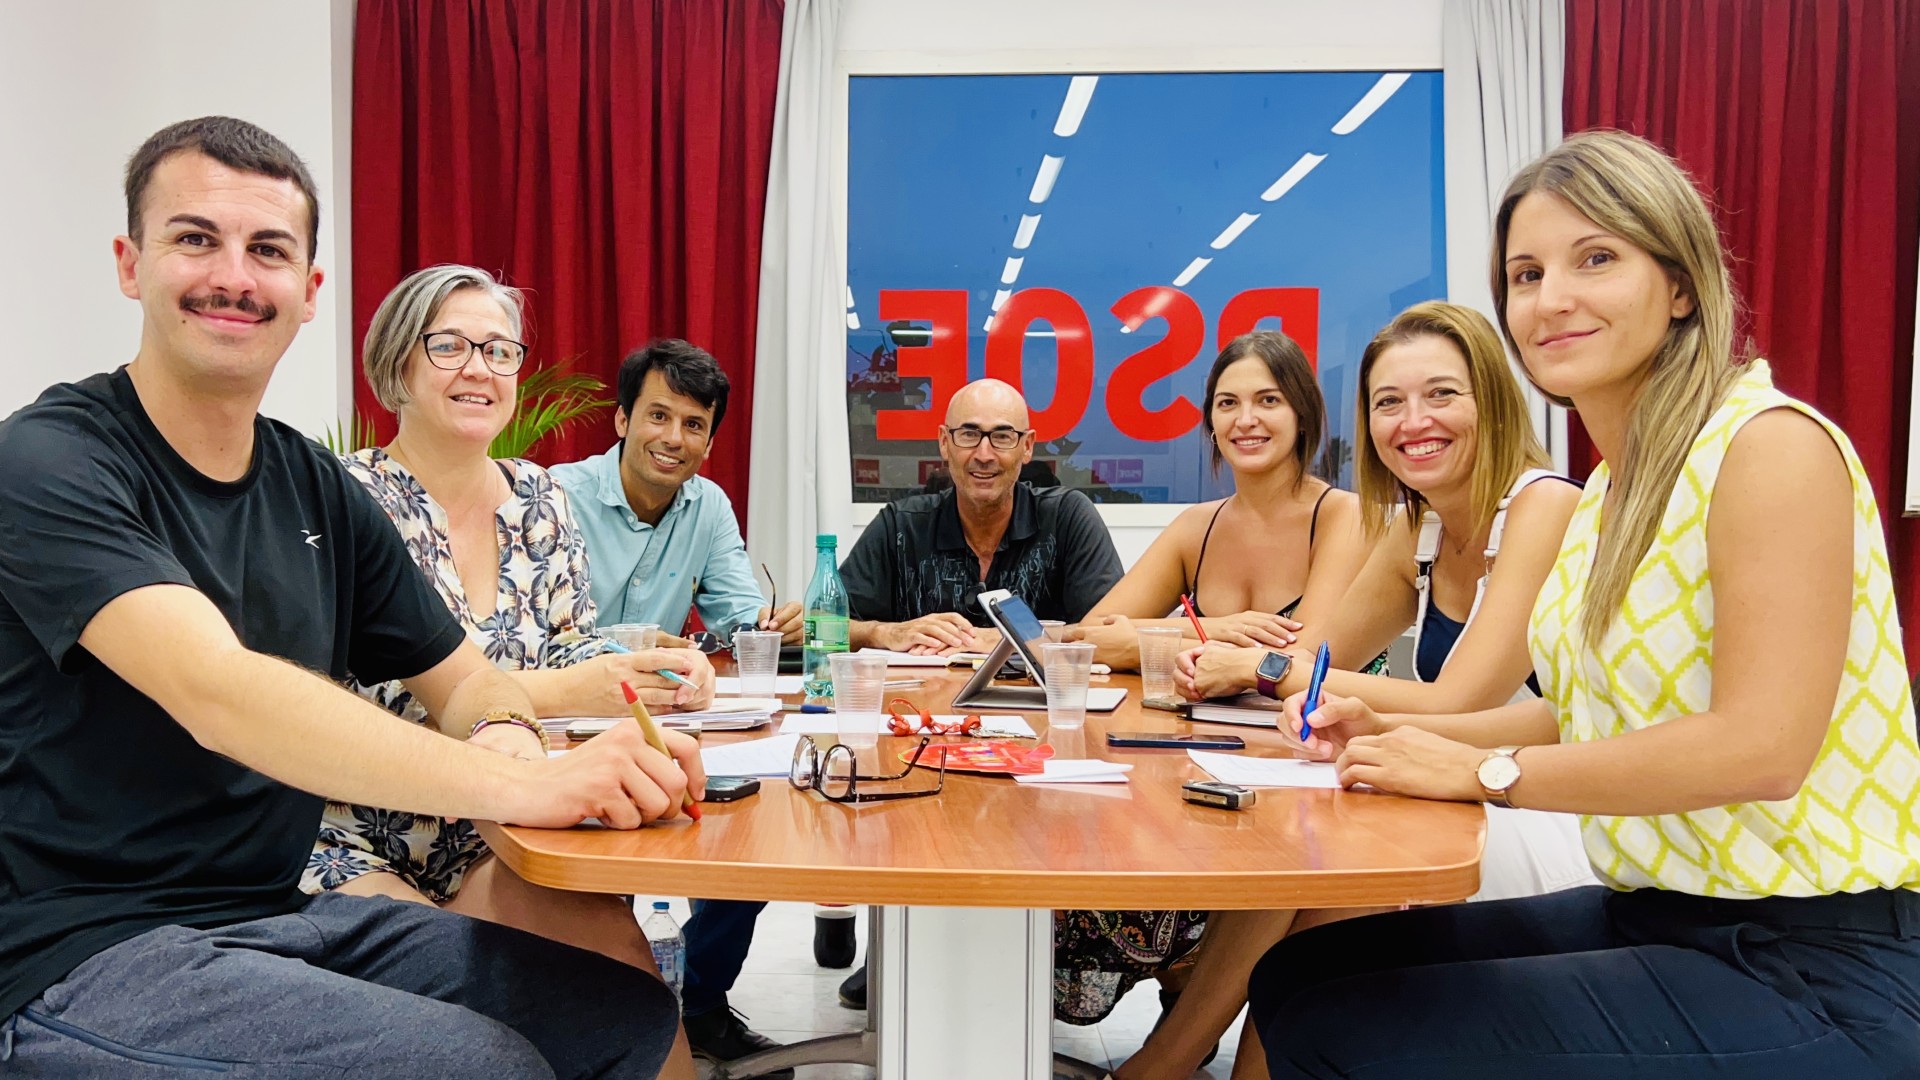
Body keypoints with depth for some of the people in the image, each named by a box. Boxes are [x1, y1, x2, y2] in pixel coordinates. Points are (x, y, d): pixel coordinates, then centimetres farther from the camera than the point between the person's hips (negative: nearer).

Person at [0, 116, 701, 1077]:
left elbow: (464, 679, 10)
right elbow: (218, 693, -30)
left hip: (282, 915, 6)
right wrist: (521, 786, -41)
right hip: (85, 954, -6)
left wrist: (507, 738, -15)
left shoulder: (318, 489, 6)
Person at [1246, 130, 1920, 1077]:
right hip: (1656, 915, 8)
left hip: (1816, 971, -8)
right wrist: (1390, 732, 0)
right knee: (1297, 973, 3)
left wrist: (1481, 770, -17)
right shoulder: (1614, 484, 9)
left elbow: (1761, 744, -24)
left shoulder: (1770, 446, -16)